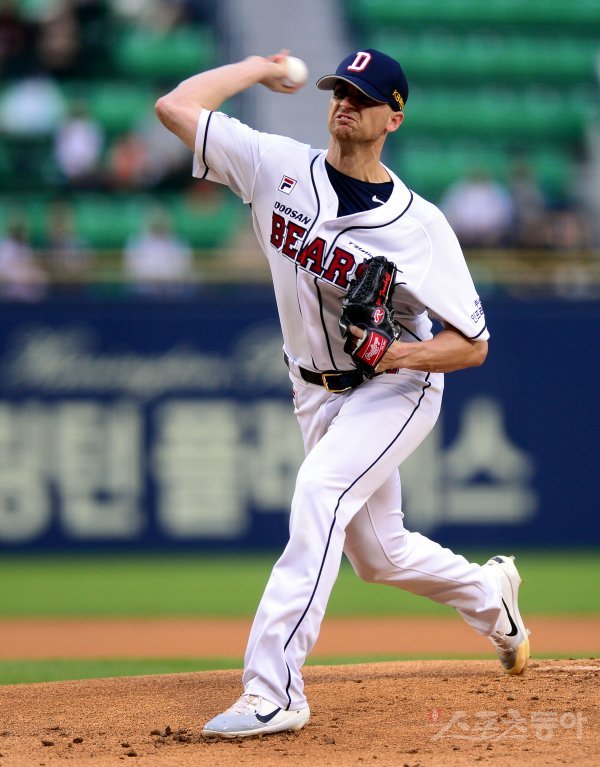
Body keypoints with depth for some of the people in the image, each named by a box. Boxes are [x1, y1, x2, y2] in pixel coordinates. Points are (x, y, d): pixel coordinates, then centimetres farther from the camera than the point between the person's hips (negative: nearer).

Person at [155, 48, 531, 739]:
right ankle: (491, 595, 48)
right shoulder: (279, 168, -10)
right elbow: (175, 106, -12)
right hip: (316, 392, 6)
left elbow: (472, 344, -14)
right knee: (379, 555, 16)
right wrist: (261, 68, -4)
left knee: (318, 493, -30)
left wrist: (402, 352, -31)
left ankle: (273, 691, -34)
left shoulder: (420, 225, -18)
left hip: (396, 388, -6)